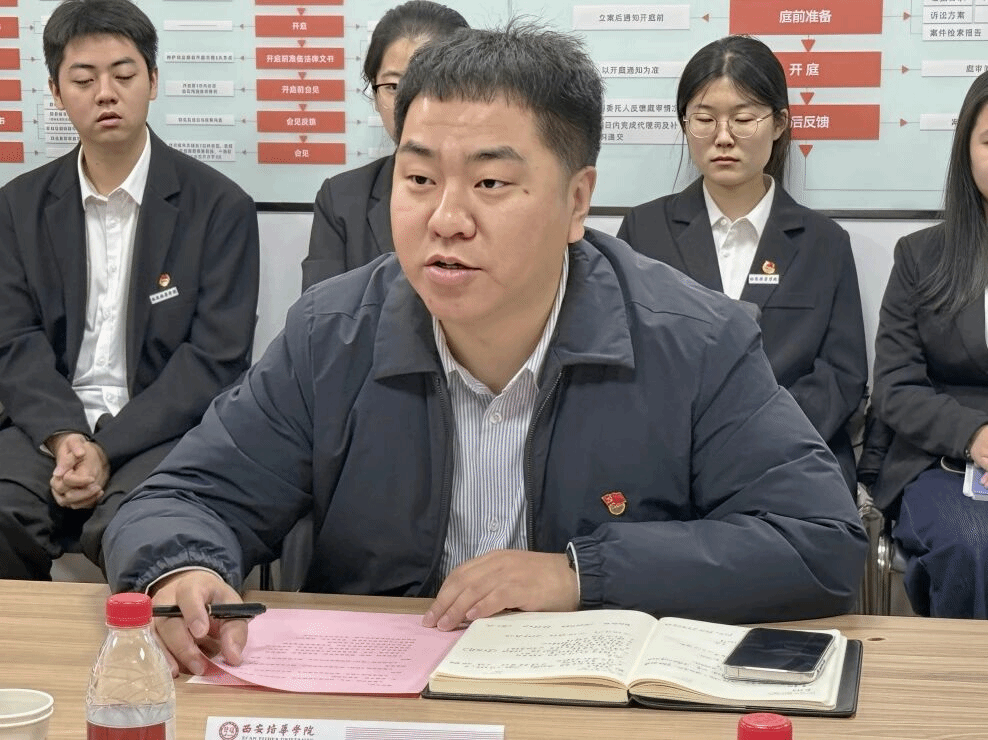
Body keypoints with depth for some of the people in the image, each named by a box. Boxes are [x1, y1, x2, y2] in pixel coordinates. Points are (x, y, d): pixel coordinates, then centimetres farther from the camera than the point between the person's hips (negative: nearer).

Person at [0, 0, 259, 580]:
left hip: (164, 430, -3)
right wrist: (64, 438, -16)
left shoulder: (220, 207, 1)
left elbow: (217, 357, -5)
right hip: (49, 427, 3)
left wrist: (106, 449, -15)